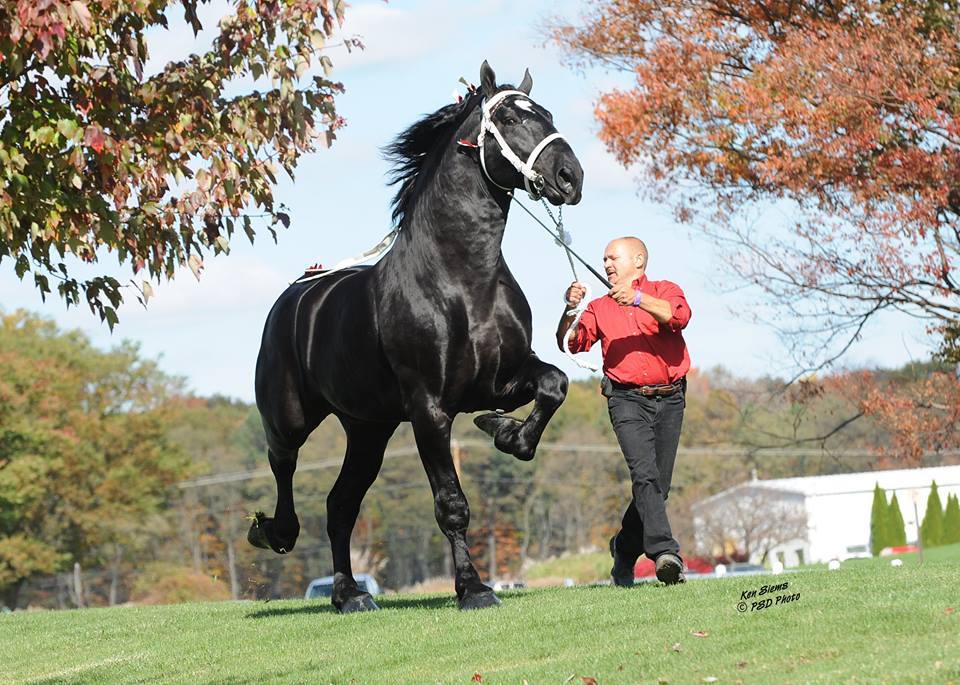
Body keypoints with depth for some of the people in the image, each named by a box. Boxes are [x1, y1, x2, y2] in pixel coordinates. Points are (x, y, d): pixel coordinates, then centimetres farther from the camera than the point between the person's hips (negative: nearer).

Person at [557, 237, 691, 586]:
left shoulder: (663, 291, 11)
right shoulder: (600, 307, 17)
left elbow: (679, 316, -12)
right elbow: (572, 343, 4)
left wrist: (638, 299, -23)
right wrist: (570, 311, -14)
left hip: (669, 400, 1)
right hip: (628, 400, -1)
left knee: (659, 485, 4)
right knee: (645, 475, -20)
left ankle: (625, 549, 25)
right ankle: (665, 552, -33)